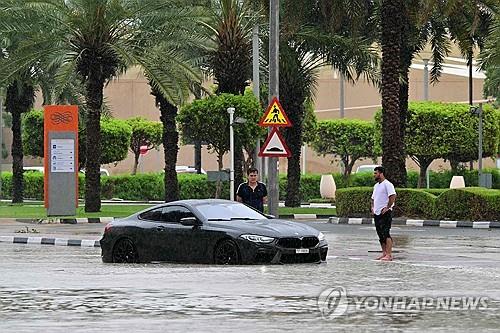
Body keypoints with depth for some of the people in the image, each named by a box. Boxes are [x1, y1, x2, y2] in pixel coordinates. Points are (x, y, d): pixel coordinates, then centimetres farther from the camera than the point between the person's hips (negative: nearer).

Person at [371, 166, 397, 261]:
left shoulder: (387, 184, -10)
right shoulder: (376, 186, 19)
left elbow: (392, 196, -20)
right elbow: (373, 198, 30)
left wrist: (387, 208, -19)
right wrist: (372, 207, 15)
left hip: (385, 213, -9)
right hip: (377, 213, 9)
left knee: (385, 234, -13)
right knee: (380, 234, 10)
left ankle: (389, 255, -14)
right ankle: (384, 253, 15)